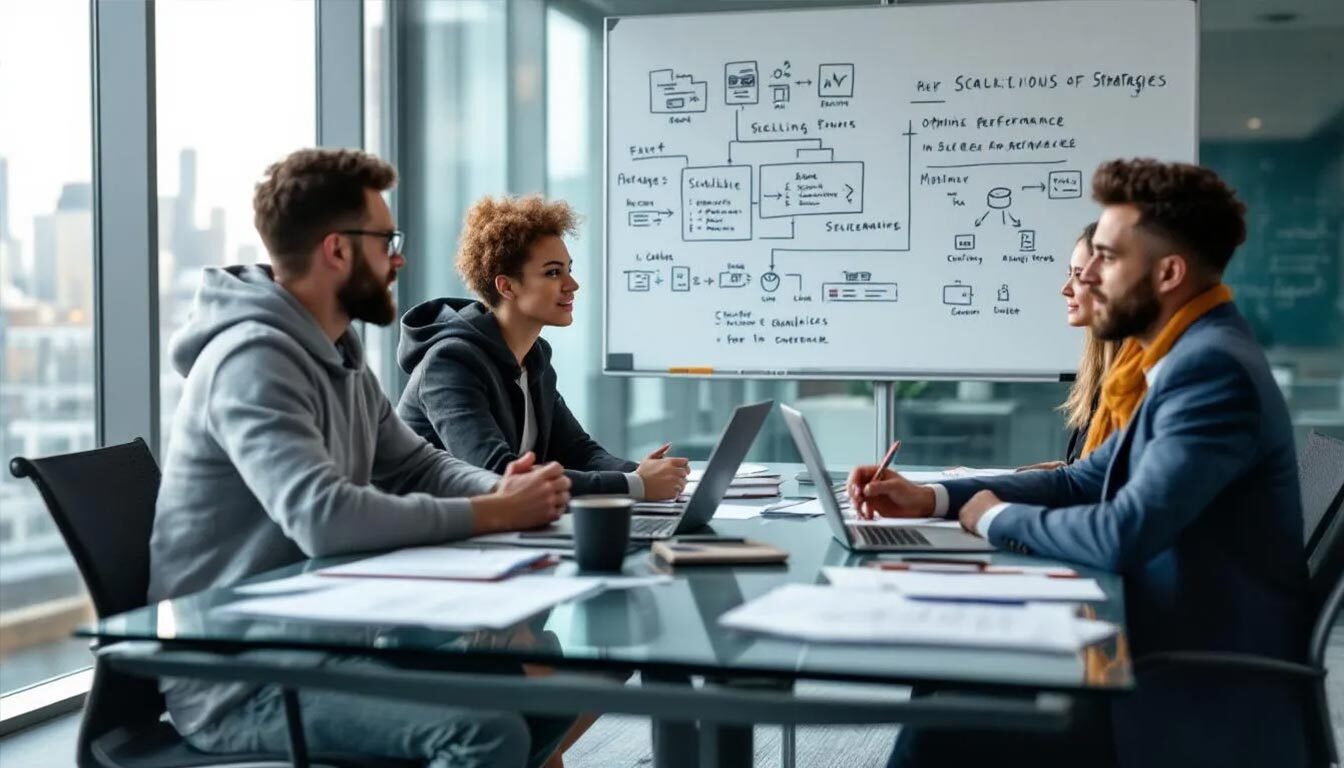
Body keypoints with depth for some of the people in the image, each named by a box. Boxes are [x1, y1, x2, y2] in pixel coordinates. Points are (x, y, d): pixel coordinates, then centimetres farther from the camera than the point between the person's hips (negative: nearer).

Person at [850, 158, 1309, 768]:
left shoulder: (1214, 368, -21)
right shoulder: (1192, 356, 10)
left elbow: (1125, 534, -29)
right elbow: (1086, 482, 15)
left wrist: (998, 518, -10)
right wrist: (931, 499, 6)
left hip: (1206, 700, -8)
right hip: (1172, 650, 8)